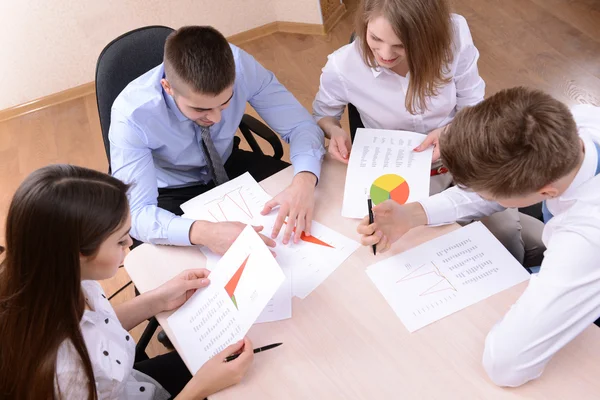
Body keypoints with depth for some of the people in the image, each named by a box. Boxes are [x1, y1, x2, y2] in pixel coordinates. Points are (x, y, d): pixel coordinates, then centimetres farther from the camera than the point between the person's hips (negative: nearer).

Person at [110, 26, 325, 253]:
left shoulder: (241, 65, -28)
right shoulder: (131, 115, -33)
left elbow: (301, 126, -21)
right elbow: (136, 213, -35)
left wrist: (305, 180, -42)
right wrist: (203, 233, -54)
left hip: (229, 166, 3)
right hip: (174, 193, -3)